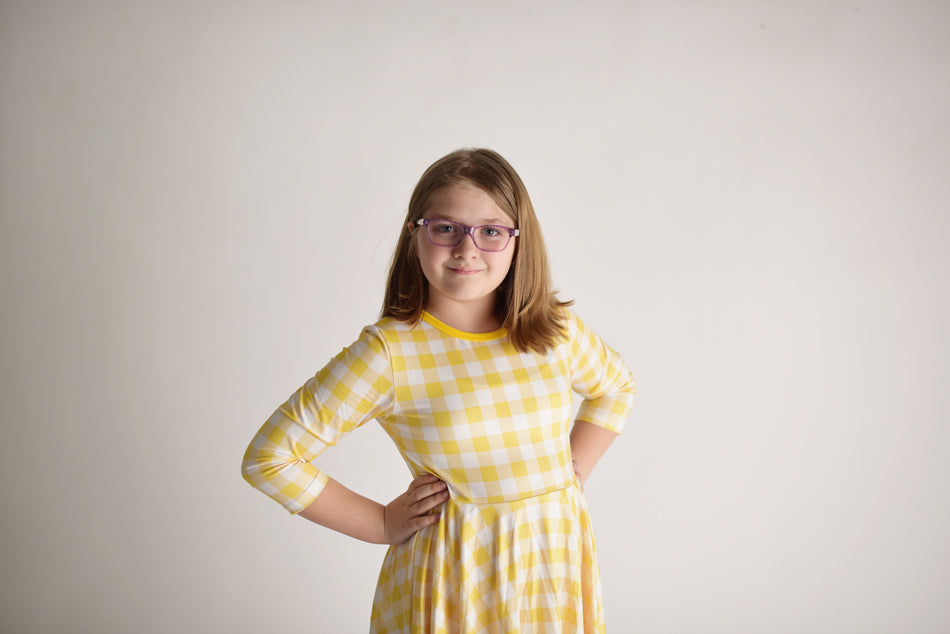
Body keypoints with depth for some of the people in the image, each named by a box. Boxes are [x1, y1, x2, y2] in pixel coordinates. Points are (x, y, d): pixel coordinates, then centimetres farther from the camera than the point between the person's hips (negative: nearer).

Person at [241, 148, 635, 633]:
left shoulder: (559, 330, -4)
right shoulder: (389, 351, -17)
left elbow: (615, 387, 19)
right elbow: (269, 456, -15)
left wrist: (575, 469, 5)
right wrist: (381, 524, -9)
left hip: (557, 557, 4)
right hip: (453, 570, -4)